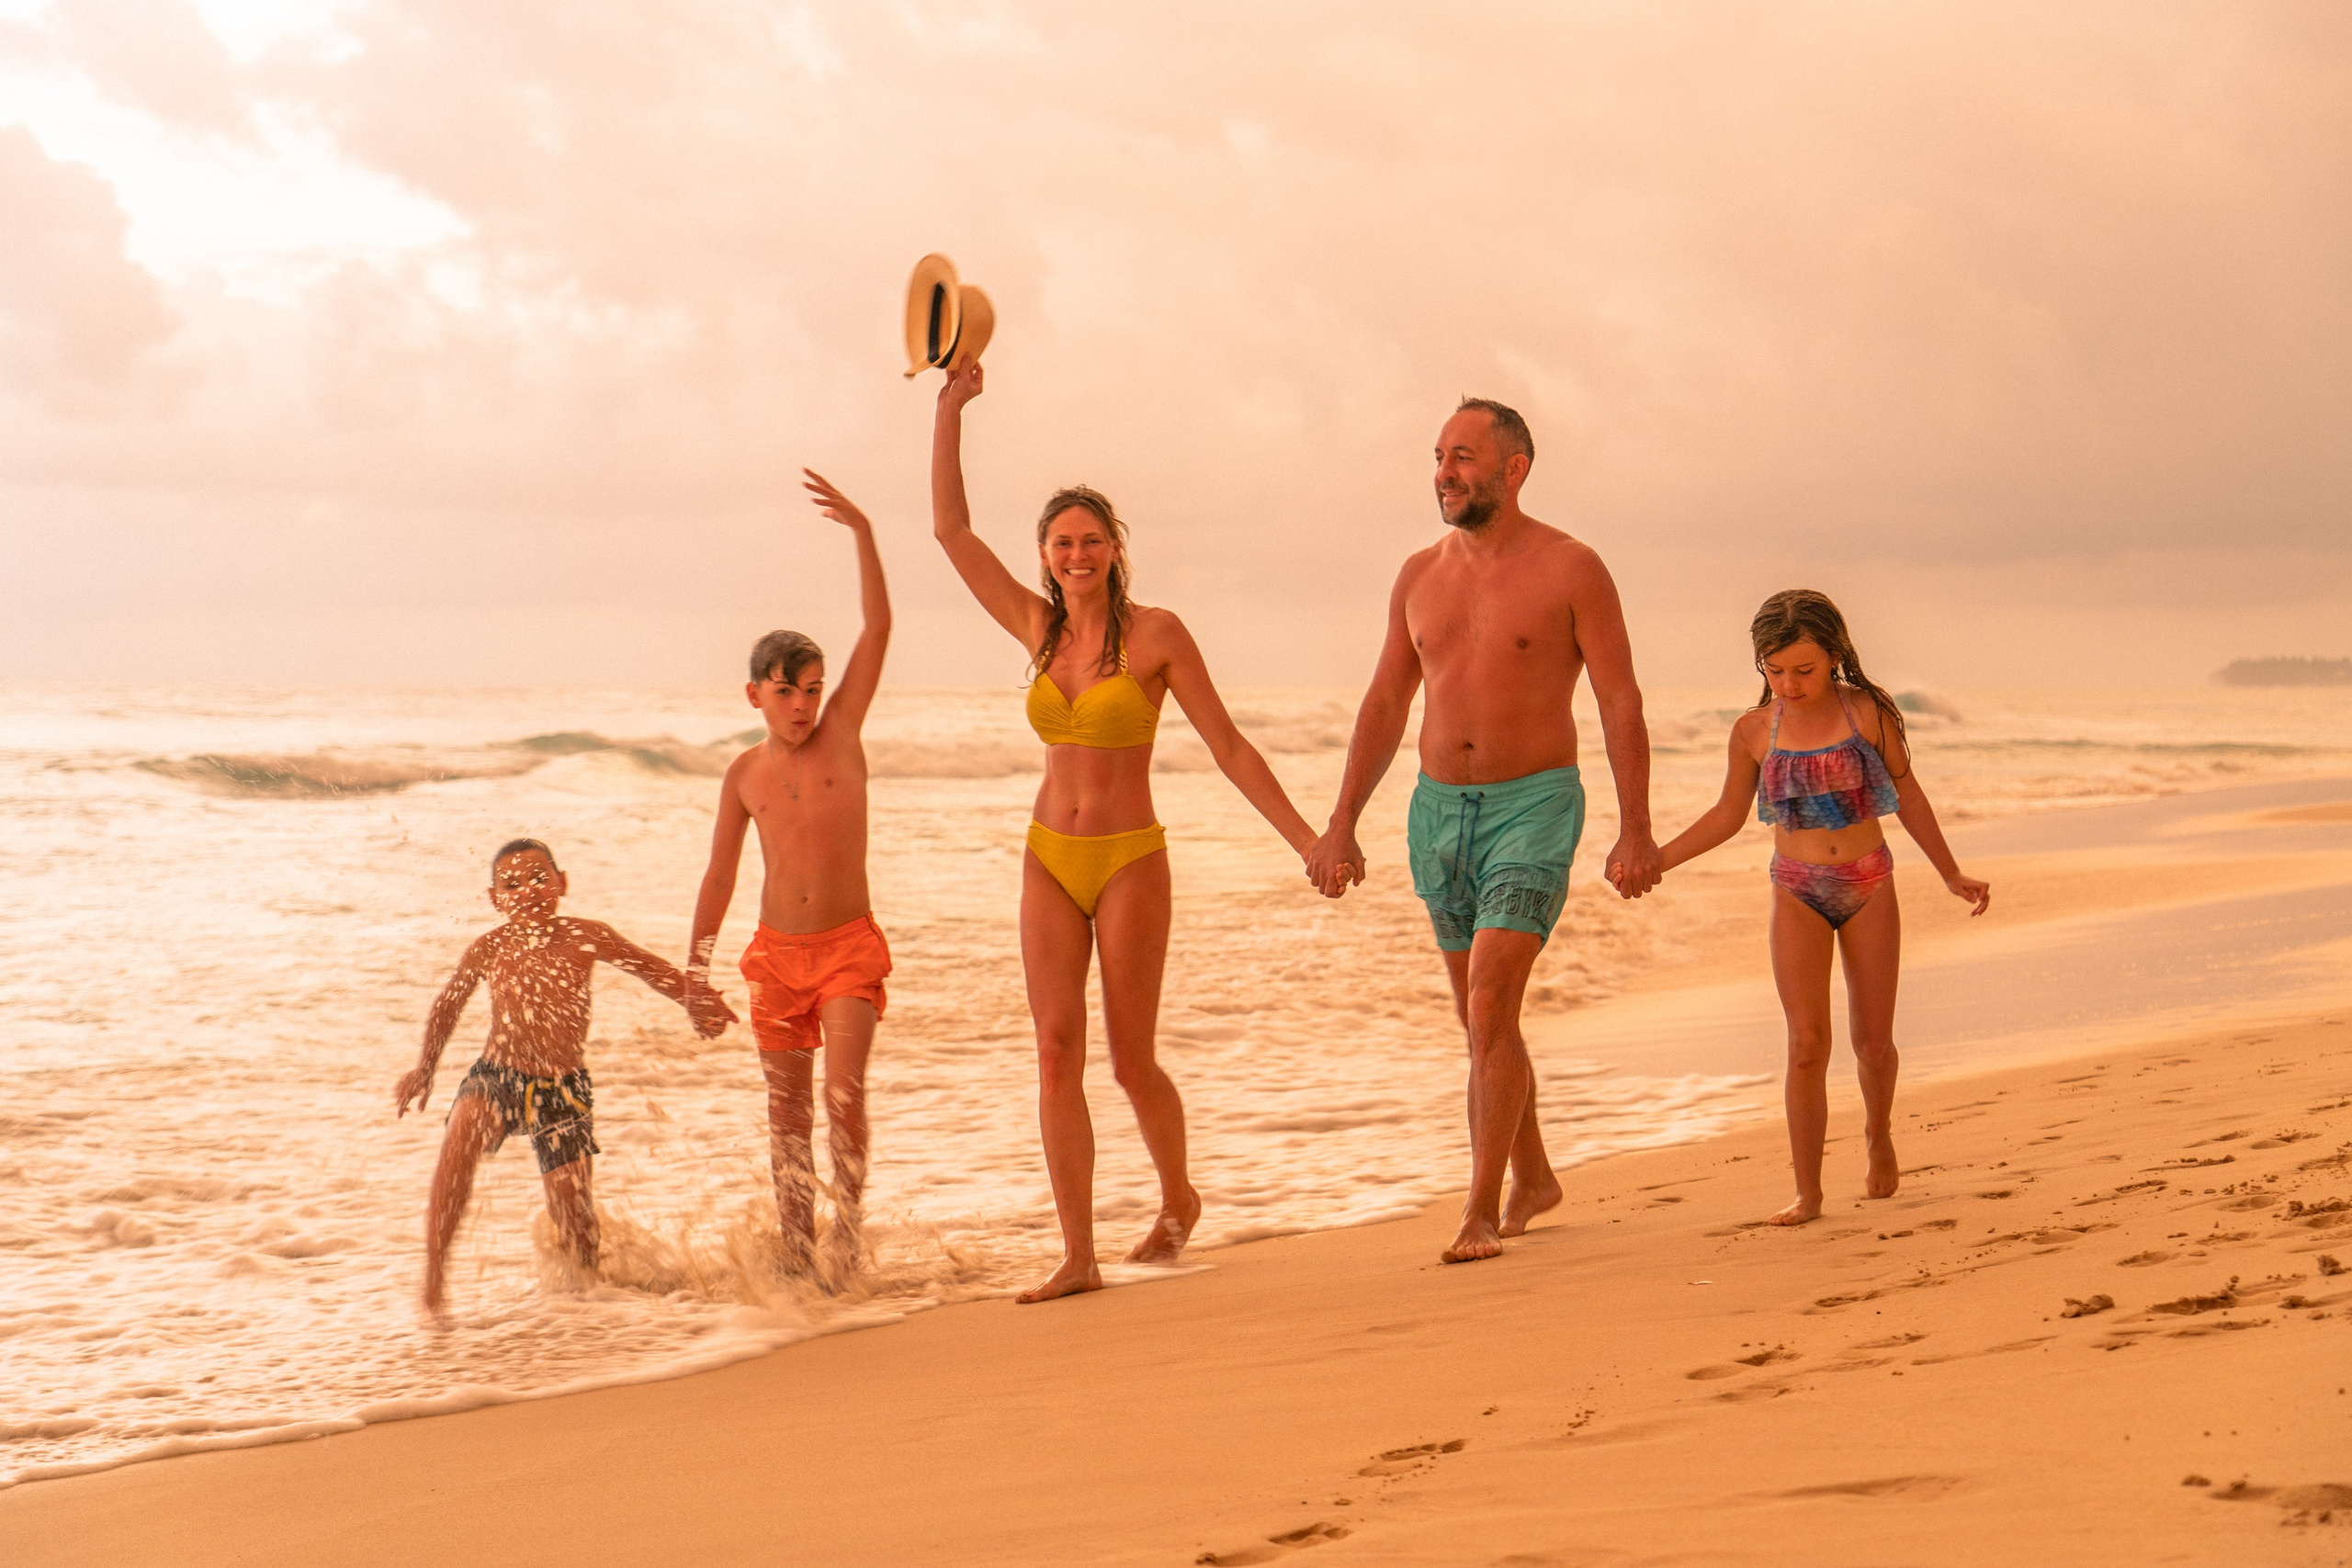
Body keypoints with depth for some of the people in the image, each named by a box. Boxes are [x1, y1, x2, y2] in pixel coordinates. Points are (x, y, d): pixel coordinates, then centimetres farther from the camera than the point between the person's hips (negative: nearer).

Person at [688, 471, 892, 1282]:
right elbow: (721, 873, 11)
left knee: (843, 1089, -18)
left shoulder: (841, 733, -3)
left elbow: (879, 628, -11)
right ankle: (795, 1241, 18)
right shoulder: (745, 773, 3)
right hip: (777, 950, 2)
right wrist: (696, 963, 10)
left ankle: (850, 1220, -4)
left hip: (850, 947, -2)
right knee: (787, 1108, 7)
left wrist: (862, 533, -19)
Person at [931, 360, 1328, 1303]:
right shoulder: (1039, 629, 5)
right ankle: (1078, 1255, -6)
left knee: (1131, 1062, 3)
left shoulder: (1156, 634, -8)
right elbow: (951, 529, 6)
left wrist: (1304, 837, -11)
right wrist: (952, 408, 1)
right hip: (1050, 861, 4)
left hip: (1130, 862, -4)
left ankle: (1178, 1199, 31)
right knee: (1056, 1050, -7)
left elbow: (1228, 745, -6)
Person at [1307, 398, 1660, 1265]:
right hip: (1438, 807, 6)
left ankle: (1482, 1210, -11)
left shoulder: (1570, 569, -7)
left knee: (1489, 1010, -16)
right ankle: (1533, 1179, 31)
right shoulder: (1421, 575, 7)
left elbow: (1621, 704, -7)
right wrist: (1340, 826, 7)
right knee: (1480, 1016, 14)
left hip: (1534, 807, -6)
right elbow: (1384, 705, 12)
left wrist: (1635, 830, -13)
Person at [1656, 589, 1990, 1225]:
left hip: (1869, 886, 0)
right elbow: (1727, 815, 9)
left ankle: (1878, 1134, 38)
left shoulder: (1868, 713, -8)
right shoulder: (1754, 731, -5)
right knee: (1807, 1041, -10)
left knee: (1873, 1041, 6)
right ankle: (1808, 1193, -7)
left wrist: (1951, 874, 9)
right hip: (1798, 894, 0)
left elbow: (1908, 795, 5)